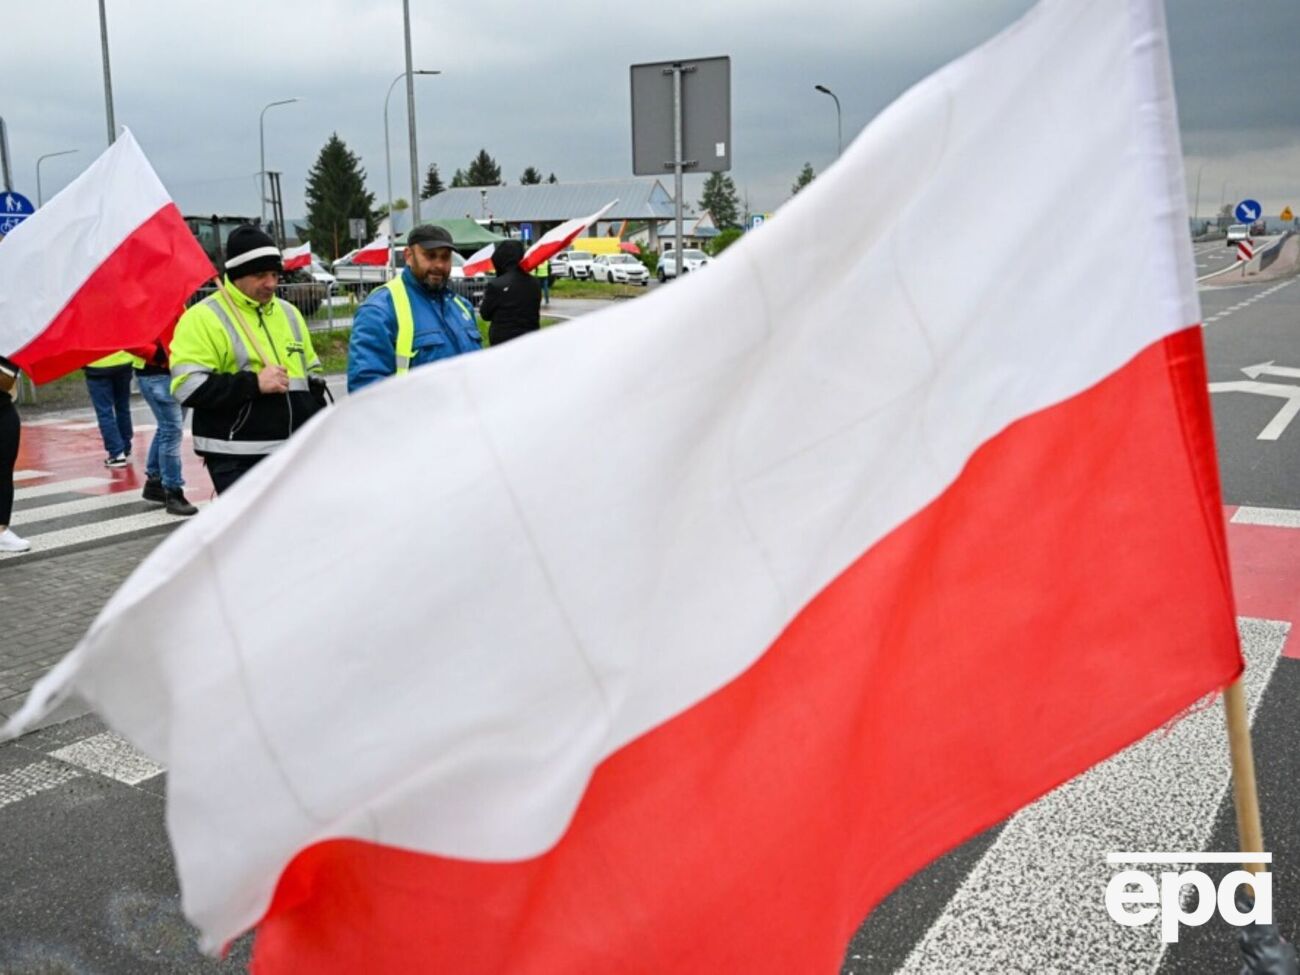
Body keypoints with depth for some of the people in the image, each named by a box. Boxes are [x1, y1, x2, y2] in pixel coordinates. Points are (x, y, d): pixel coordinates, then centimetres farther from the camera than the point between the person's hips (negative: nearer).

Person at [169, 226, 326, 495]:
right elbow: (189, 387, -16)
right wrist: (254, 383, -20)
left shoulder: (289, 313, 15)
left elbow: (312, 375, 23)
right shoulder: (203, 318, -7)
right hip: (238, 461, -7)